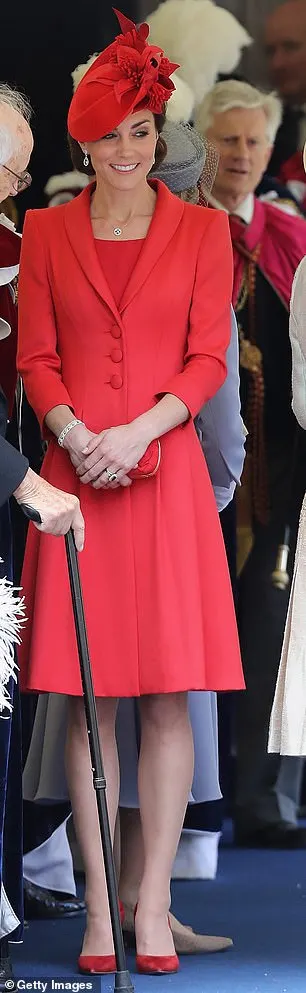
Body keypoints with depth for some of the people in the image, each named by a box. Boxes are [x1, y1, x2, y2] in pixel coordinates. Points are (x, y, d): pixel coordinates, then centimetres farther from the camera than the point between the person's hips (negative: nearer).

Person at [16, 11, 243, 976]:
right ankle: (99, 905, 4)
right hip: (76, 477, 0)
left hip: (165, 476, 0)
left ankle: (154, 903, 3)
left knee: (169, 698, -2)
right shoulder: (47, 232, 8)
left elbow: (209, 360, 1)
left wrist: (139, 430, -13)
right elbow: (36, 359, 6)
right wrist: (73, 433, -11)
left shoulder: (202, 231, 6)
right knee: (88, 701, 0)